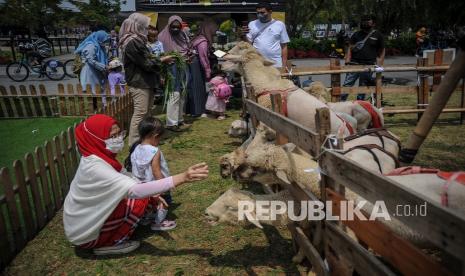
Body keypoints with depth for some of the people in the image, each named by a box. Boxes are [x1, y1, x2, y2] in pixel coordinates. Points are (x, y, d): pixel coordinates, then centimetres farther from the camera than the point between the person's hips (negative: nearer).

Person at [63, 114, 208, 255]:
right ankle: (108, 244, -2)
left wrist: (151, 196, -12)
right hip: (84, 231, -8)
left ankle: (108, 240, 11)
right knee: (139, 201, -17)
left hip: (90, 218, 8)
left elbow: (125, 179, 5)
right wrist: (182, 178, -47)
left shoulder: (100, 156, -4)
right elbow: (135, 190, -40)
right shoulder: (95, 167, -31)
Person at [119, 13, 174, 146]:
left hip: (144, 82, 10)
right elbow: (146, 63, -17)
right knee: (140, 113, -7)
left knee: (145, 112, 15)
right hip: (139, 84, -10)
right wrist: (162, 59, -5)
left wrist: (160, 59, 9)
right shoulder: (132, 42, -18)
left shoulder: (137, 40, 15)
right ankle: (134, 144, 0)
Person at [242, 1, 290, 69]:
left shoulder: (280, 25, 5)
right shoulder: (252, 24, 8)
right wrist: (244, 35, -13)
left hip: (276, 64, -1)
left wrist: (284, 65, 1)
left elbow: (284, 46, 6)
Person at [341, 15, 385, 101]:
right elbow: (350, 48, 9)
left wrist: (379, 67, 3)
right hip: (354, 64, 1)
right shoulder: (356, 34, 12)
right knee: (347, 85, -7)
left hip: (368, 65, 0)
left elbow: (382, 52, 10)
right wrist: (347, 61, -4)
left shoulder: (378, 35, 9)